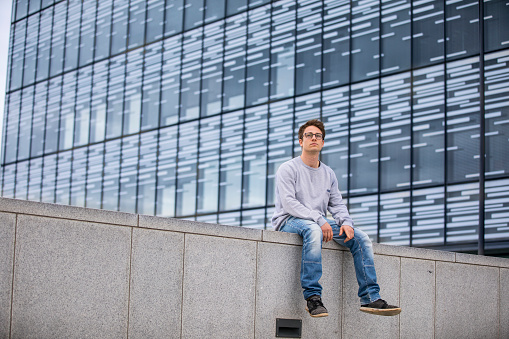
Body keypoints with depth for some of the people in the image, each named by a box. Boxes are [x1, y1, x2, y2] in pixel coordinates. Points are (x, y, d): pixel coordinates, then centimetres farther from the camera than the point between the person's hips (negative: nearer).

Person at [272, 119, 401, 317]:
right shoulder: (288, 169, -1)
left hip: (320, 223, 6)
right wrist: (319, 220, -24)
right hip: (289, 221, -6)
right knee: (313, 230, -40)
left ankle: (370, 298, -13)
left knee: (360, 237, -12)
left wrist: (346, 222, -9)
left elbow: (337, 204, 14)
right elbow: (288, 203, -14)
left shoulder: (328, 174, 19)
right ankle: (312, 297, -40)